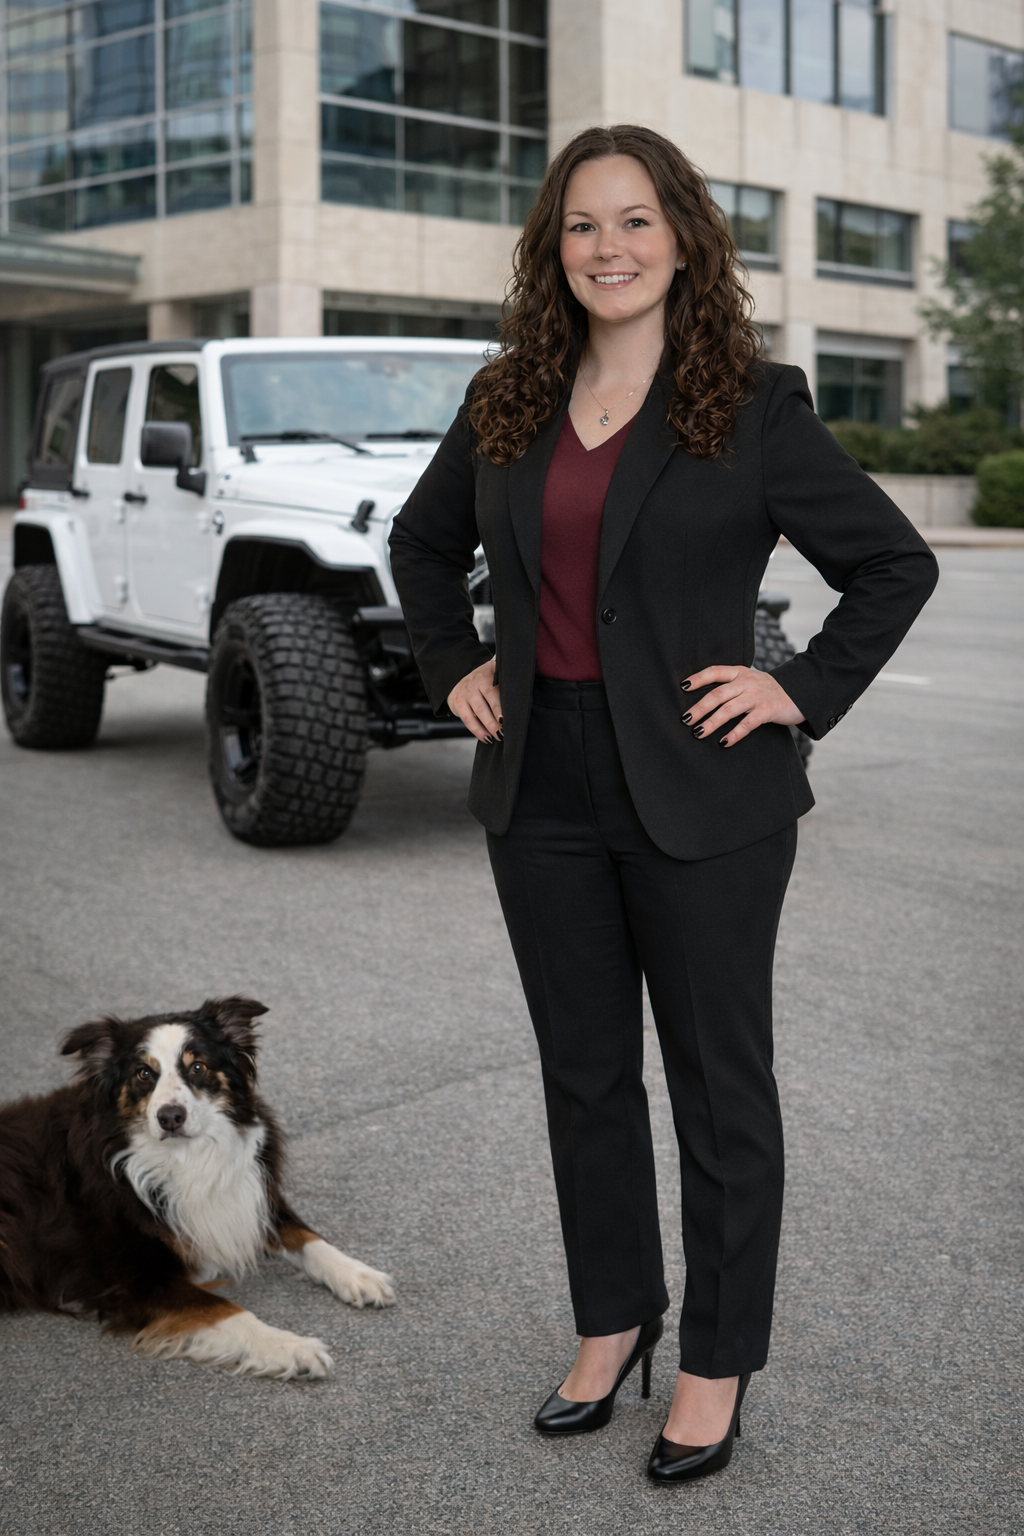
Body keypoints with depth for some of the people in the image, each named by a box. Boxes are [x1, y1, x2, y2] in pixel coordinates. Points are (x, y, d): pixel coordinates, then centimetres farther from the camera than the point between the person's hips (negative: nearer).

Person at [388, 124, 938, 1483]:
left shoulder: (752, 407, -6)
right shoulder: (507, 406, 7)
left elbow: (897, 564, -1)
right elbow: (422, 544, 23)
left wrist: (806, 692, -9)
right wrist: (453, 667, 10)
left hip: (699, 798, -4)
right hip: (542, 787, 5)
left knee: (719, 1084, 7)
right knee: (583, 1075, 14)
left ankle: (718, 1366, 23)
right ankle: (612, 1323, 32)